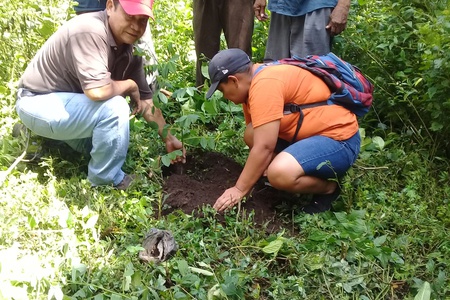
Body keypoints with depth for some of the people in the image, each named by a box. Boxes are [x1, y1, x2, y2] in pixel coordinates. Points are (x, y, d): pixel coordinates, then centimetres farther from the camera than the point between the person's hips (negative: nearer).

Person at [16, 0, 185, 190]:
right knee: (114, 108, -28)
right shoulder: (90, 31, -29)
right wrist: (130, 85, -19)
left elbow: (145, 100, 2)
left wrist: (168, 139, 2)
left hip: (66, 100, 9)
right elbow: (97, 91, -39)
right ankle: (106, 180, -9)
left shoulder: (129, 48, -3)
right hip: (39, 104, -9)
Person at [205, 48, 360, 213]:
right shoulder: (253, 82, 8)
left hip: (339, 139, -10)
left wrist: (239, 190, -17)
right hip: (312, 133, 10)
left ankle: (328, 187, -2)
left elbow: (264, 147, -25)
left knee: (280, 174, -31)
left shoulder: (265, 84, -23)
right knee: (251, 135, 3)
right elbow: (258, 141, 12)